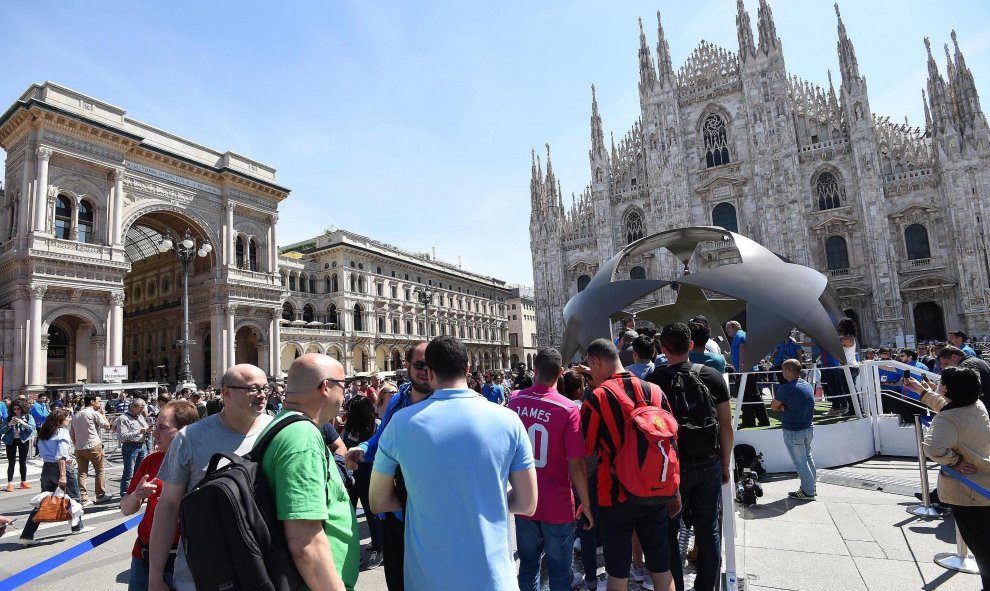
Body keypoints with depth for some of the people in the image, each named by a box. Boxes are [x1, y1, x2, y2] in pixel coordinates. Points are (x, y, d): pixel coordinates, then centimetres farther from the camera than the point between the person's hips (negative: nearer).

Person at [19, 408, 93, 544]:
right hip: (61, 467, -7)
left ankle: (27, 535, 6)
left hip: (46, 468, 7)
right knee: (73, 498, 11)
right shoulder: (62, 431, -13)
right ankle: (78, 527, 24)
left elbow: (42, 451, 11)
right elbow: (61, 455, -20)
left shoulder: (43, 433, 11)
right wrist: (63, 475, -22)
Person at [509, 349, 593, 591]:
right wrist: (586, 504, -5)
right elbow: (576, 464, -16)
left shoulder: (515, 401, -7)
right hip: (557, 506, -3)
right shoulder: (568, 409, -19)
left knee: (528, 566, 20)